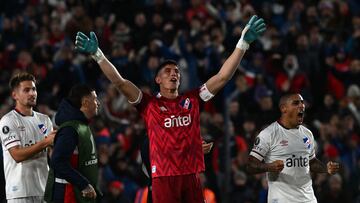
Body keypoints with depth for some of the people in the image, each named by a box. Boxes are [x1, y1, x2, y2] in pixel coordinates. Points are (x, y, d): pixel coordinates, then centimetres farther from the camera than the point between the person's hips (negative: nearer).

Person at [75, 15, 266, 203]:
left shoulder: (192, 99, 12)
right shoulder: (149, 103, 6)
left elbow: (223, 77, 9)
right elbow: (120, 82, -3)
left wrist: (243, 42, 3)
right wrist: (97, 54, -14)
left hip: (191, 175, 3)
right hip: (163, 177, -3)